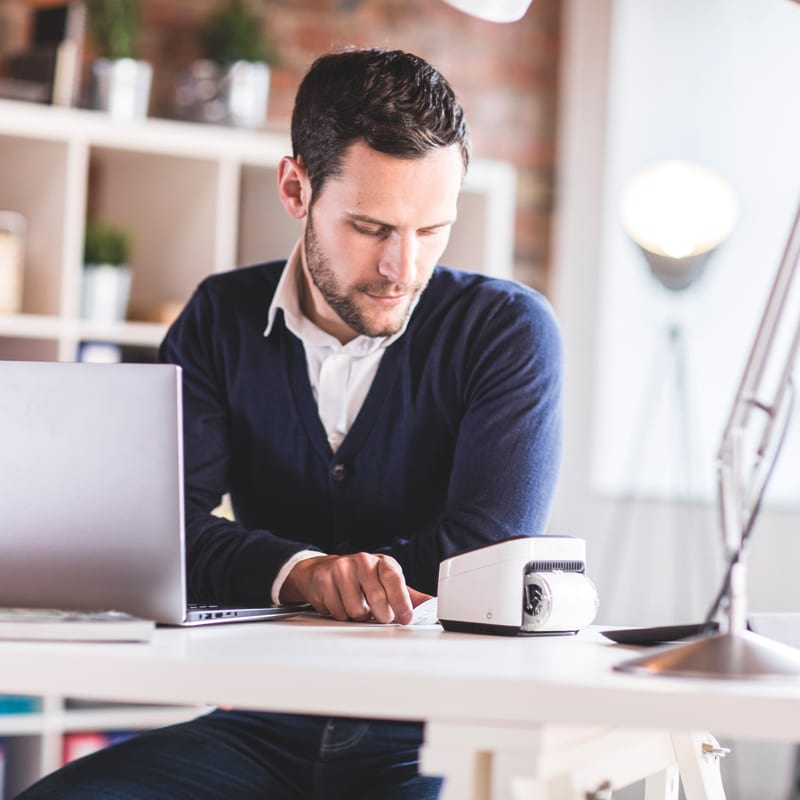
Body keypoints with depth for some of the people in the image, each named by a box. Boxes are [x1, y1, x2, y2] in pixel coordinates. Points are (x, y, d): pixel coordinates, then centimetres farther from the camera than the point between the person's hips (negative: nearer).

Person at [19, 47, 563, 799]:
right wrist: (295, 570, -26)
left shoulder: (507, 328, -1)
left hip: (437, 739, -2)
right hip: (260, 729, 3)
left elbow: (492, 557, -13)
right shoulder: (221, 321, 7)